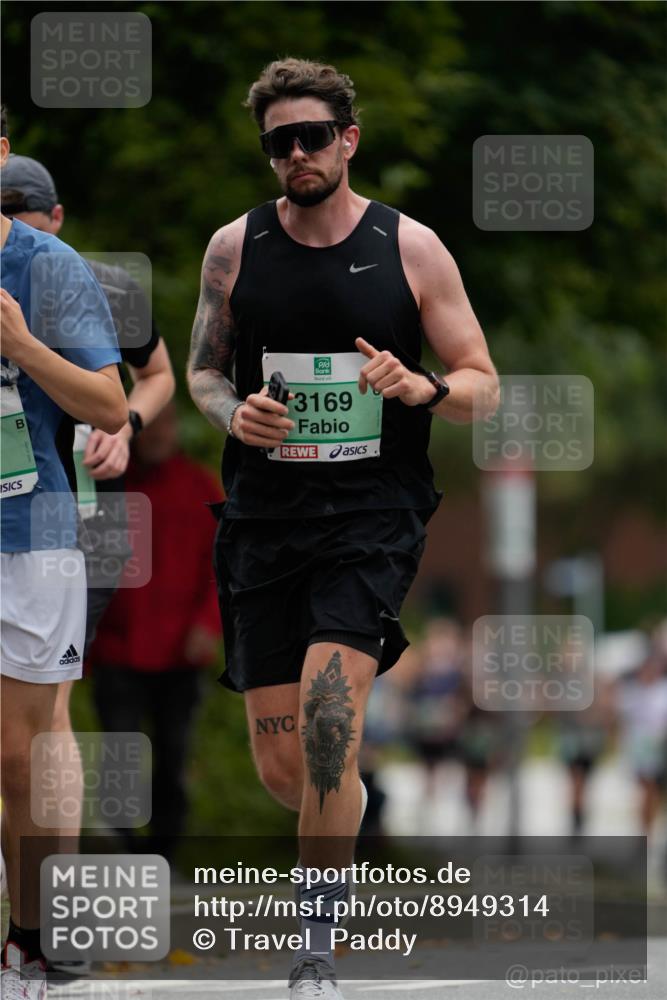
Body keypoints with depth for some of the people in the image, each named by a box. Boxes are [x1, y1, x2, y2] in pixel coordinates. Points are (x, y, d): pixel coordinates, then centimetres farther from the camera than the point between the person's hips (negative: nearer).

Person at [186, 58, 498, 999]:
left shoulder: (411, 248, 0)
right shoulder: (234, 248, 5)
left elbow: (482, 384, 4)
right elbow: (202, 367, 17)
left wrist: (419, 387, -17)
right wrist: (232, 411, -6)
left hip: (375, 513, -3)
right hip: (265, 521, 3)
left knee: (328, 708, -23)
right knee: (281, 764, 1)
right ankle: (345, 813, 39)